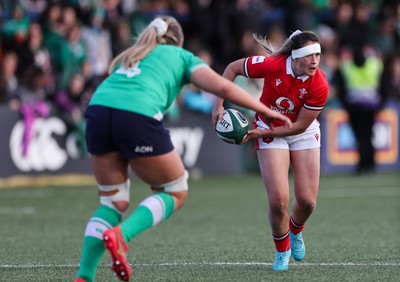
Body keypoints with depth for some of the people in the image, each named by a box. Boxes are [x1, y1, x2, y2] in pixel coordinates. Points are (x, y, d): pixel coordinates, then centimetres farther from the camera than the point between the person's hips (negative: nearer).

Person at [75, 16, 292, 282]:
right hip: (138, 116, -5)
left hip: (98, 108, 5)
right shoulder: (181, 56, 22)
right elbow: (222, 86, 10)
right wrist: (266, 110, 17)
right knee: (175, 192, 12)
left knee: (114, 201, 17)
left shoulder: (130, 56, 36)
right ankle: (121, 234, -12)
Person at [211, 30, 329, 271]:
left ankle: (295, 231, 34)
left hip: (303, 133, 1)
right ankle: (282, 251, 14)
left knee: (307, 201, -3)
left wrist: (260, 133, -21)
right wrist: (219, 105, -17)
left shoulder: (319, 85, -27)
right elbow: (232, 68, -12)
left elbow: (300, 125, -19)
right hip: (269, 129, -1)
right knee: (278, 199, -13)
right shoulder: (272, 65, -28)